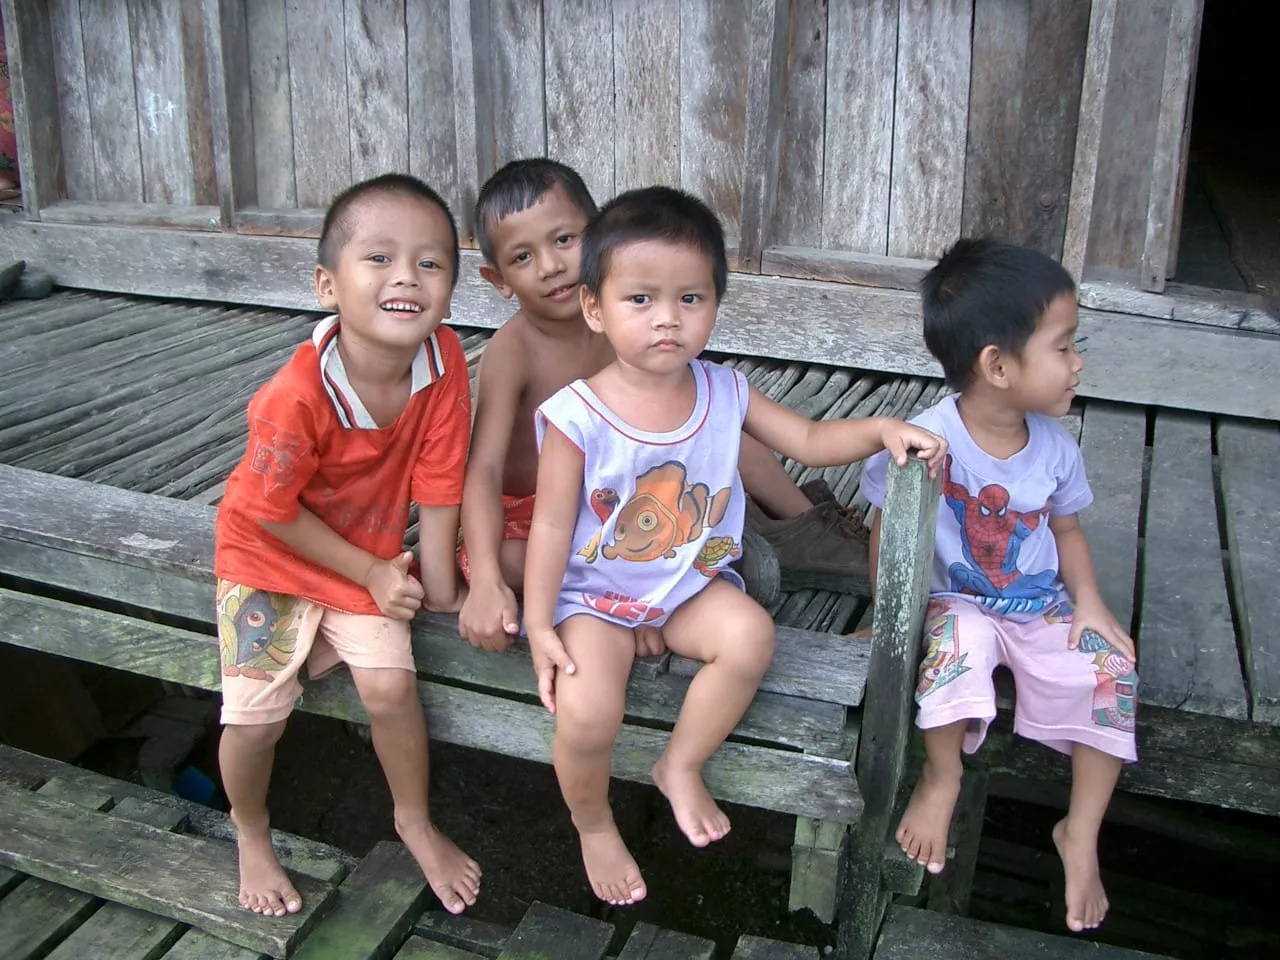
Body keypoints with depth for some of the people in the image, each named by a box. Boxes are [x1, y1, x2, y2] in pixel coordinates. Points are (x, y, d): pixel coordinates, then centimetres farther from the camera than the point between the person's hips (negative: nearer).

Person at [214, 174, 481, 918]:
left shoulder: (445, 362, -22)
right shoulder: (299, 396, -33)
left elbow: (438, 487, -13)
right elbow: (272, 512, -19)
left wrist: (440, 588, -6)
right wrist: (372, 574, -13)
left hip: (372, 555, 3)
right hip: (271, 557, -2)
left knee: (391, 685, -12)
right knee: (257, 713, -3)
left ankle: (415, 821, 18)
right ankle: (252, 835, 30)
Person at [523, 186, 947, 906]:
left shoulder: (724, 393, -4)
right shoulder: (576, 416, -17)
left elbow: (809, 441, 3)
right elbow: (553, 526, -12)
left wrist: (881, 429, -16)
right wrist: (540, 626, -15)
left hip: (692, 582, 4)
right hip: (595, 594, -3)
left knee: (751, 635, -26)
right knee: (587, 715, -24)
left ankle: (681, 767, 1)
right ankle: (594, 824, 11)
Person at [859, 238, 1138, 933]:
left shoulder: (1054, 446, -5)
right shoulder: (927, 443, -22)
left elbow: (1066, 529, 9)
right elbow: (887, 534, -13)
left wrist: (1088, 602, -5)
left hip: (1043, 608, 5)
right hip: (959, 605, -4)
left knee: (1111, 668, -17)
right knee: (955, 643, -35)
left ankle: (1081, 833, 2)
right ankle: (942, 777, -5)